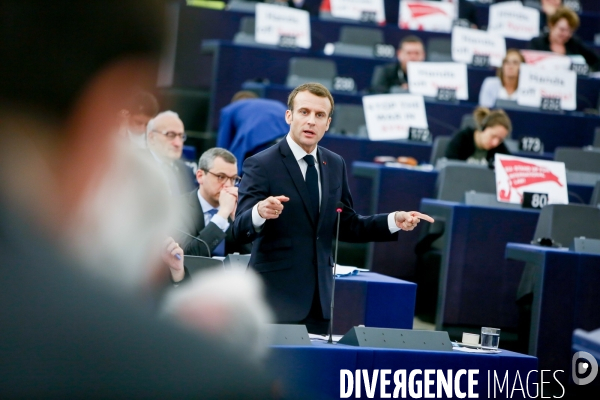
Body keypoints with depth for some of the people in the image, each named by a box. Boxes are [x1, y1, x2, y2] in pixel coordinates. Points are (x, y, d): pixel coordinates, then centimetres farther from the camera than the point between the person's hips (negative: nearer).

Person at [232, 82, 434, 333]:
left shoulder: (335, 165, 10)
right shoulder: (261, 164, -8)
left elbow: (346, 226, 18)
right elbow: (240, 231, -15)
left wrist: (394, 221, 5)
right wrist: (260, 212, -37)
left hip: (320, 297, 5)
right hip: (276, 297, -5)